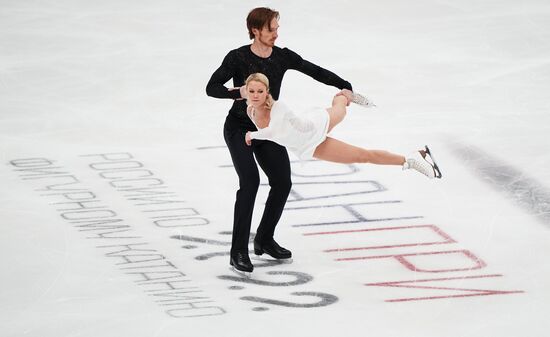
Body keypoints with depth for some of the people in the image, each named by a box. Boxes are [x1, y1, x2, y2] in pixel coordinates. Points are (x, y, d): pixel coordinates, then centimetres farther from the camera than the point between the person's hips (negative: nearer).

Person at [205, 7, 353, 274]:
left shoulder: (282, 57, -6)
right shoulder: (238, 58, -17)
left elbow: (314, 71, -3)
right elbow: (212, 87, -18)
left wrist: (344, 87, -14)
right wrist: (238, 92, -35)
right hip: (239, 129, -5)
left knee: (282, 182, -2)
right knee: (250, 181, -22)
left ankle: (265, 240, 20)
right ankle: (239, 251, -19)